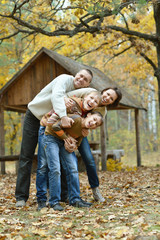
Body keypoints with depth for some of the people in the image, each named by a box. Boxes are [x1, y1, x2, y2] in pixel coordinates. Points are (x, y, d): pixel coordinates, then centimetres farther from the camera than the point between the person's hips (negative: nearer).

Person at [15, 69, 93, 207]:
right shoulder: (65, 79, -20)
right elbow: (56, 96, -38)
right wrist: (63, 116, -52)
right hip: (34, 117, -6)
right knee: (26, 157, -5)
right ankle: (21, 197, -1)